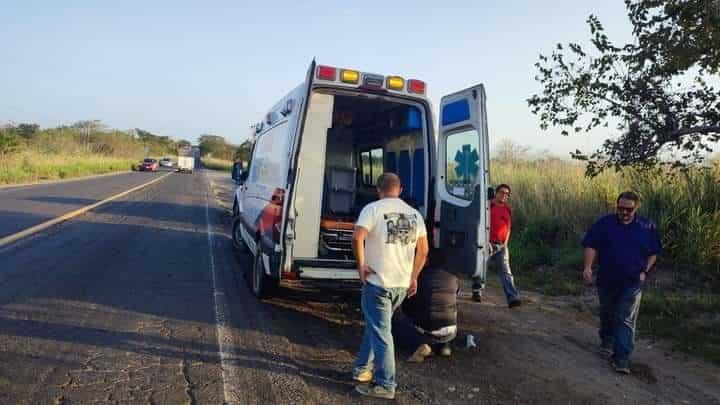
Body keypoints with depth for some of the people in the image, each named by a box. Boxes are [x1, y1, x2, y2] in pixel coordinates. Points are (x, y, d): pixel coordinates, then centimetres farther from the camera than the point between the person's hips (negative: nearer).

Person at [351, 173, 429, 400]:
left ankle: (385, 385, 9)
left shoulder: (373, 209, -8)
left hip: (378, 282, -6)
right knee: (375, 325, 22)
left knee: (380, 332, 3)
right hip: (403, 284, 6)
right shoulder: (415, 214, 9)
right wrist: (413, 277, 18)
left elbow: (357, 238, -23)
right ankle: (363, 369, 31)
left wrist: (361, 265, -11)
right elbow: (423, 250, 11)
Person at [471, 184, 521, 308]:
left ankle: (512, 298, -12)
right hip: (487, 243, -3)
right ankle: (477, 291, 31)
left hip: (501, 246, 3)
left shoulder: (508, 209, 11)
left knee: (506, 272, -5)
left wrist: (505, 243, 10)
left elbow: (508, 227, 18)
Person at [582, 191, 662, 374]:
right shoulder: (604, 224, -4)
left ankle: (621, 358, -1)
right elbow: (591, 246, -6)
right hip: (607, 280, 1)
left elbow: (653, 253, 9)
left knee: (626, 320, -4)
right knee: (607, 314, 19)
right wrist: (588, 266, -20)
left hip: (632, 283, -1)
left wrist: (645, 271, -3)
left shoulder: (648, 228, -1)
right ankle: (607, 342, 42)